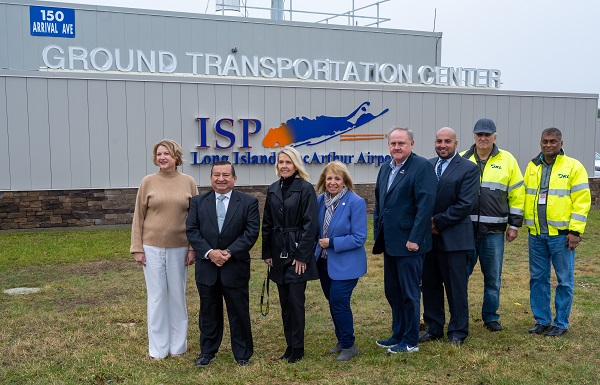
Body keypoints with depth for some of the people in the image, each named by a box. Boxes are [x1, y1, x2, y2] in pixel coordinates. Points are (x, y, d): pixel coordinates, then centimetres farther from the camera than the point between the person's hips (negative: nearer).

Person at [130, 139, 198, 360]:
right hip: (152, 247, -1)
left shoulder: (188, 182, 1)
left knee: (177, 295, 10)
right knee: (156, 296, 5)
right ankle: (158, 347, 17)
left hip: (179, 248, 1)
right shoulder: (148, 182, -1)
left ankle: (178, 345, 23)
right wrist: (137, 248, -2)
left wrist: (193, 248, -2)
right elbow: (138, 216, 1)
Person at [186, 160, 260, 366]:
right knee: (208, 311, 13)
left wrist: (229, 252, -16)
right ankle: (207, 351, 27)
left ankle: (242, 353, 21)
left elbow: (251, 232, -7)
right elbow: (192, 230, -1)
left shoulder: (249, 202, -1)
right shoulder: (198, 202, 5)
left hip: (235, 267, -2)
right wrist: (209, 252, -14)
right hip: (206, 267, 2)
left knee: (239, 311, 7)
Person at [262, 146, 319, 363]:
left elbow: (310, 224, -11)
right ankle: (289, 345, 21)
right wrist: (267, 253, 7)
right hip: (278, 253, 6)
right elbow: (267, 224, 12)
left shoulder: (305, 189, -8)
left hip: (297, 253, -6)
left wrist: (302, 255, -15)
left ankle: (297, 349, 9)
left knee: (295, 300, -3)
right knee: (285, 302, 11)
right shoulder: (273, 190, 10)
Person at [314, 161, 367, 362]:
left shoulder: (355, 202, -16)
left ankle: (348, 346, 12)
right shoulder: (320, 200, 0)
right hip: (324, 262, 6)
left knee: (339, 302, -6)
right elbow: (314, 229, 14)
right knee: (333, 302, 15)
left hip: (345, 264, -6)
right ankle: (341, 341, 33)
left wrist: (332, 243, -20)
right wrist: (318, 245, -2)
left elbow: (359, 238, -18)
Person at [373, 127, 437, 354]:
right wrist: (377, 234, 14)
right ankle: (398, 335, 29)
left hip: (409, 242, -8)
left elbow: (426, 204, -17)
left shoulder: (422, 167, -11)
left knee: (409, 293, 2)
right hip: (389, 242, 8)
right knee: (392, 291, 15)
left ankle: (410, 341, 14)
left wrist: (414, 239, -20)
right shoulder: (385, 169, 13)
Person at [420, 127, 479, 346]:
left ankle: (458, 331, 18)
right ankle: (433, 328, 24)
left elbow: (465, 204, -12)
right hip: (428, 235, 5)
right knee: (430, 285, 11)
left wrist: (437, 221, -12)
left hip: (454, 236, -5)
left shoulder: (468, 169, -5)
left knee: (456, 286, 4)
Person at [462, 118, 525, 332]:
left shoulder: (507, 160, 5)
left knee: (493, 277, 8)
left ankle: (490, 317, 23)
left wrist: (514, 224, 3)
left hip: (494, 231, 0)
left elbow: (517, 194, 6)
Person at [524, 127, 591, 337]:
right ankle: (541, 321, 22)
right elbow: (524, 196, 14)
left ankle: (561, 323, 16)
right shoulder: (532, 166, 10)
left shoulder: (573, 167, -4)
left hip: (561, 233, -4)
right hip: (536, 234, 5)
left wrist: (575, 231, -13)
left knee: (564, 280, 4)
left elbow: (582, 201, -8)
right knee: (537, 278, 10)